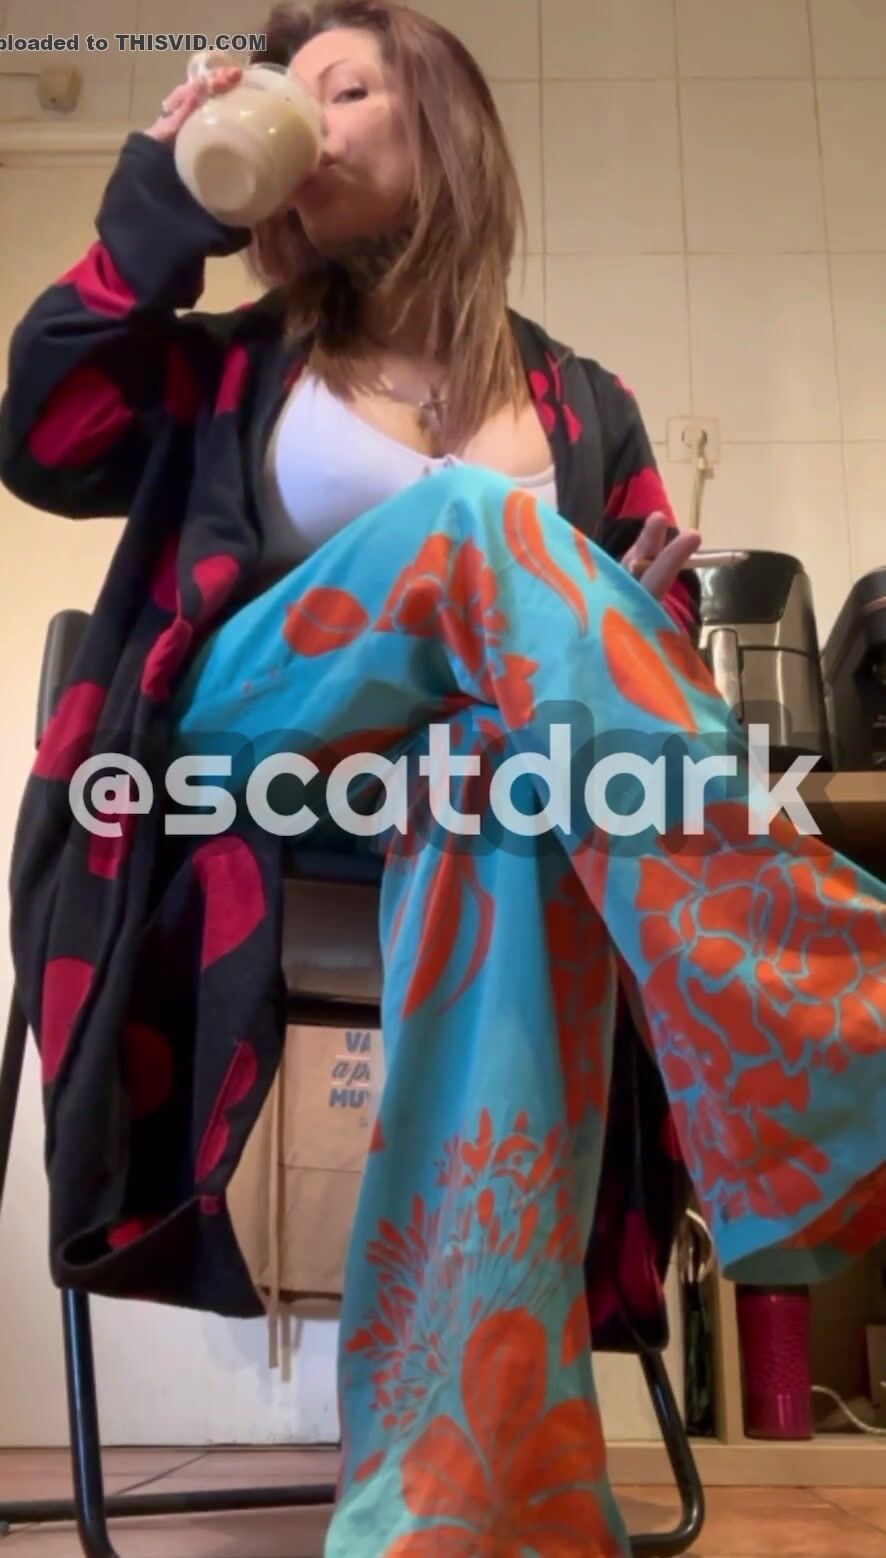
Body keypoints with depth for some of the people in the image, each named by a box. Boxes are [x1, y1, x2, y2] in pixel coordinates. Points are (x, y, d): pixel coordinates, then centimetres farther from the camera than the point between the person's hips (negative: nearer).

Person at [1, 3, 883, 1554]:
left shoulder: (574, 403, 18)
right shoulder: (241, 365, 21)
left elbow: (659, 615, 10)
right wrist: (155, 219, 4)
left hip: (479, 766, 1)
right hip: (247, 762, 0)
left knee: (507, 824, -37)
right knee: (474, 517, -28)